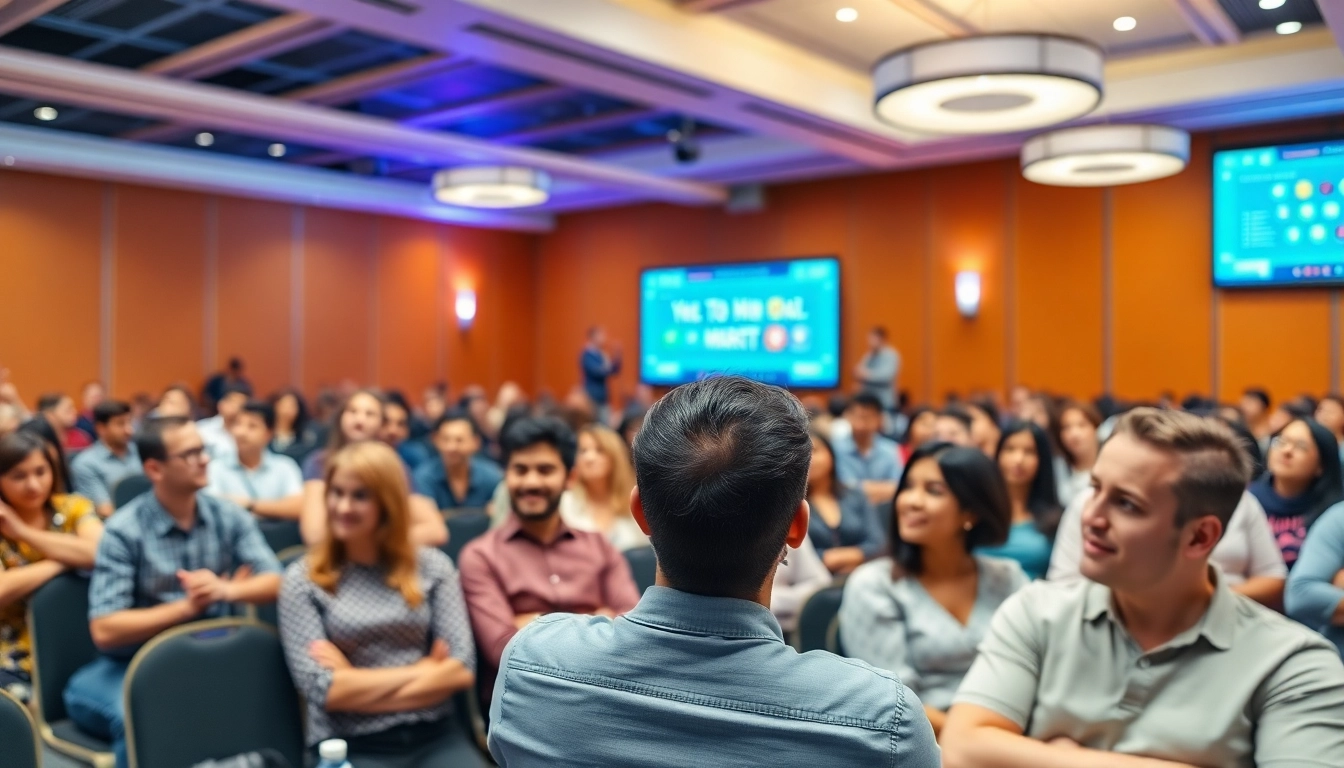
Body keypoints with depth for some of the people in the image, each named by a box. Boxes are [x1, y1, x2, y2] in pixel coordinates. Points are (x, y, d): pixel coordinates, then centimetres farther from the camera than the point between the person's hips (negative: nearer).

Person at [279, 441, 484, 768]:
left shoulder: (432, 566, 7)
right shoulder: (303, 580, 3)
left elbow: (462, 669, -1)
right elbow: (323, 690, -6)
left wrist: (358, 684, -6)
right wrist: (422, 671, -5)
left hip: (435, 736, 2)